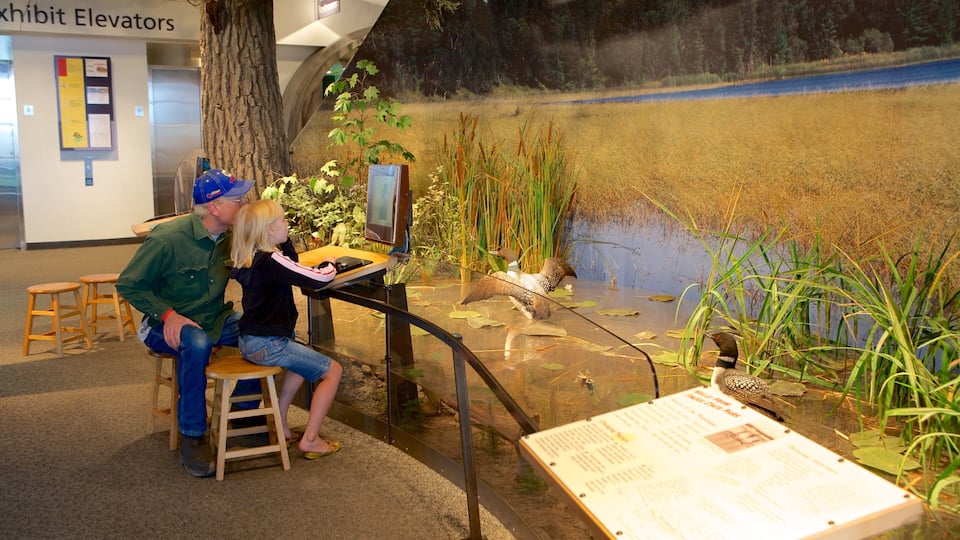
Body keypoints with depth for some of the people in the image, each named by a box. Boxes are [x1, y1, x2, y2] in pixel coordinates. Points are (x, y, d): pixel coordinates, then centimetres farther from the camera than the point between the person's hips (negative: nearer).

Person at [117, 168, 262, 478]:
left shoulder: (231, 237, -3)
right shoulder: (168, 238, -21)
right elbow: (128, 284, -13)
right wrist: (168, 314, -25)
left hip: (214, 319, 6)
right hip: (168, 324, -6)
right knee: (197, 344, -38)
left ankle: (243, 410, 6)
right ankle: (192, 437, -23)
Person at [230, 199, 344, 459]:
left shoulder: (249, 259, 8)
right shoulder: (271, 261, -20)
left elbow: (292, 264, 21)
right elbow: (318, 278, -23)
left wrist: (283, 240, 6)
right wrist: (330, 265, -1)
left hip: (250, 341, 10)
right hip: (267, 345, -10)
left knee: (305, 357, 33)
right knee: (333, 370, 1)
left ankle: (280, 424, 31)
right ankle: (310, 440, 2)